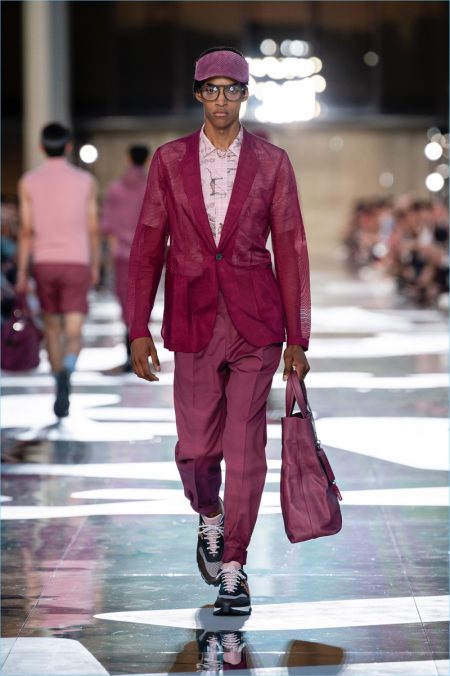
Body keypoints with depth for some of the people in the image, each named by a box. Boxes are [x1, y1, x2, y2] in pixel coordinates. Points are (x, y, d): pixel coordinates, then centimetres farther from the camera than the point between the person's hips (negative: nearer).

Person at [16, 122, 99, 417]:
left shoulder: (29, 182, 0)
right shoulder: (86, 181, 0)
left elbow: (26, 231, -3)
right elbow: (93, 229, 3)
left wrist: (22, 273, 1)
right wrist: (95, 265, 16)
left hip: (44, 263, 1)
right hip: (76, 263, -1)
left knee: (52, 327, 20)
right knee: (73, 335, -5)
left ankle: (62, 391, 25)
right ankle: (66, 373, -37)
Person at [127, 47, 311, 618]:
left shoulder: (271, 163, 2)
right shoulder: (169, 160, 5)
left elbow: (291, 249, 2)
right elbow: (147, 247, 5)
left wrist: (297, 337, -1)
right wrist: (138, 329, 0)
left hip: (255, 321, -1)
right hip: (194, 322, 1)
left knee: (245, 447, -4)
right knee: (196, 448, 6)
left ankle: (233, 569, 6)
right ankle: (210, 520, 38)